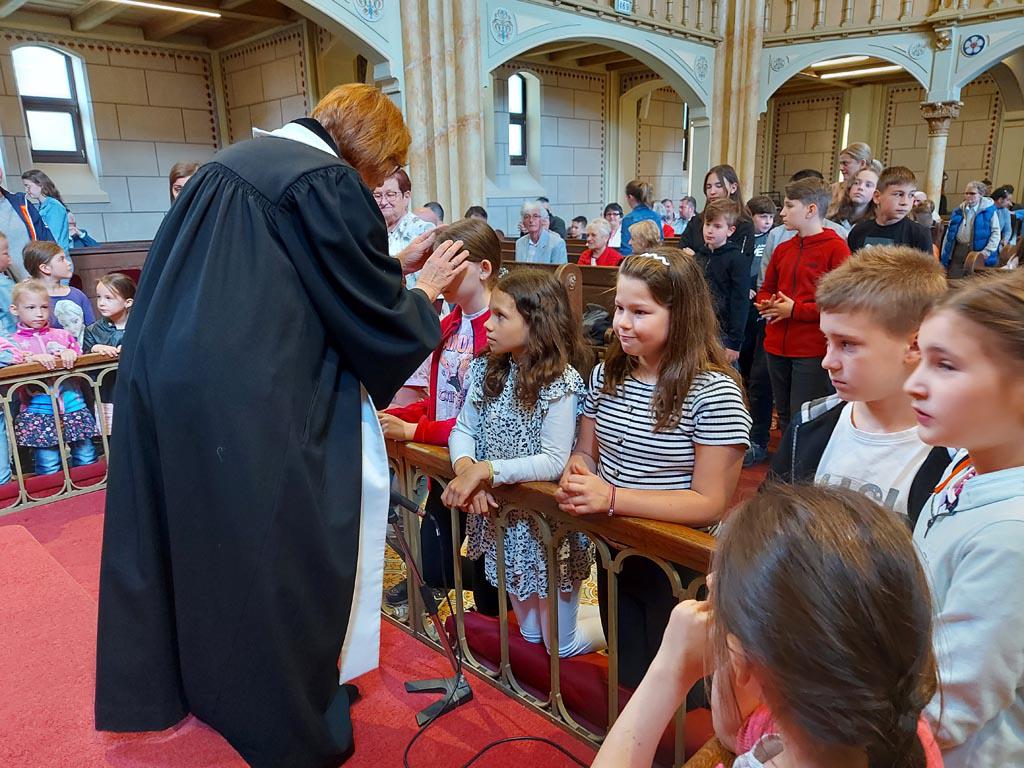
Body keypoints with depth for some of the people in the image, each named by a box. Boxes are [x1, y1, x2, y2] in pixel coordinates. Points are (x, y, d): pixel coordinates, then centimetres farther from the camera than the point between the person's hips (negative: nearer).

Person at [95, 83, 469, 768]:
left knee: (199, 530, 22)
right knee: (273, 547, 7)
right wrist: (426, 289, 9)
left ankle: (193, 676, 45)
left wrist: (393, 264, 21)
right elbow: (376, 319, -10)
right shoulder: (328, 183, -12)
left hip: (166, 374, 9)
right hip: (248, 404, -9)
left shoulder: (241, 160, 16)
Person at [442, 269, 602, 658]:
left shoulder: (562, 382, -20)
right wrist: (465, 469, -24)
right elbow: (463, 429, -4)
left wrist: (486, 469, -30)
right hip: (501, 515, 6)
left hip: (549, 522, -6)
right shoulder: (486, 370, -1)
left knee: (560, 646, 13)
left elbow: (554, 462, -23)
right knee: (529, 634, 23)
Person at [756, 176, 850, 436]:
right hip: (777, 347, 7)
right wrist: (766, 304, 0)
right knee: (785, 418, 16)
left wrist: (795, 309, -15)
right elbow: (766, 289, 23)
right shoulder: (783, 249, 12)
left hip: (813, 352, -6)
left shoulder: (836, 247, -8)